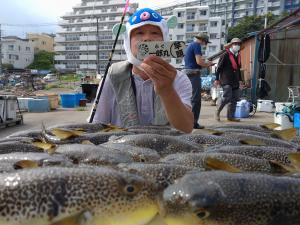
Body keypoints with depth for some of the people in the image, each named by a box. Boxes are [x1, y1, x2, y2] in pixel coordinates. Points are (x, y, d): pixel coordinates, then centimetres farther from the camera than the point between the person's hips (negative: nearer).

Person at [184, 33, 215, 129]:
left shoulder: (190, 45, 22)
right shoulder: (197, 45, -7)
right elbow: (199, 62, -17)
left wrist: (205, 63, 18)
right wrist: (208, 64, 1)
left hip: (187, 73, 10)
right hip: (194, 74, -10)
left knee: (190, 98, 13)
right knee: (196, 99, -7)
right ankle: (193, 122, -6)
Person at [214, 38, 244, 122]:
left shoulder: (238, 56, 17)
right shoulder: (225, 55, -6)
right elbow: (219, 67, -7)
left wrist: (240, 80, 23)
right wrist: (217, 79, -10)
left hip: (235, 81, 8)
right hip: (226, 81, -8)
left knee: (234, 99, 6)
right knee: (227, 97, -16)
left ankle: (230, 116, 14)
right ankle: (217, 112, 5)